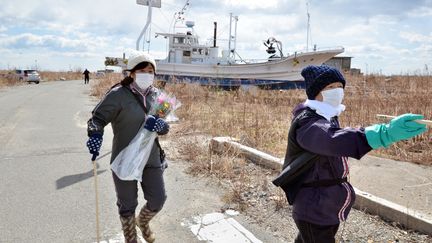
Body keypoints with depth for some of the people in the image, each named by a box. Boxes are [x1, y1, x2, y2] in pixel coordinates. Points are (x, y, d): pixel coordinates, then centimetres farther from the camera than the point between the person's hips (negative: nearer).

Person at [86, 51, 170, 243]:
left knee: (158, 200, 13)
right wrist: (95, 136, -31)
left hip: (151, 158, 4)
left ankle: (143, 221, 48)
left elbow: (165, 127, 3)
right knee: (127, 205, 12)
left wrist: (159, 125, -20)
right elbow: (98, 118, -11)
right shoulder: (118, 95, -13)